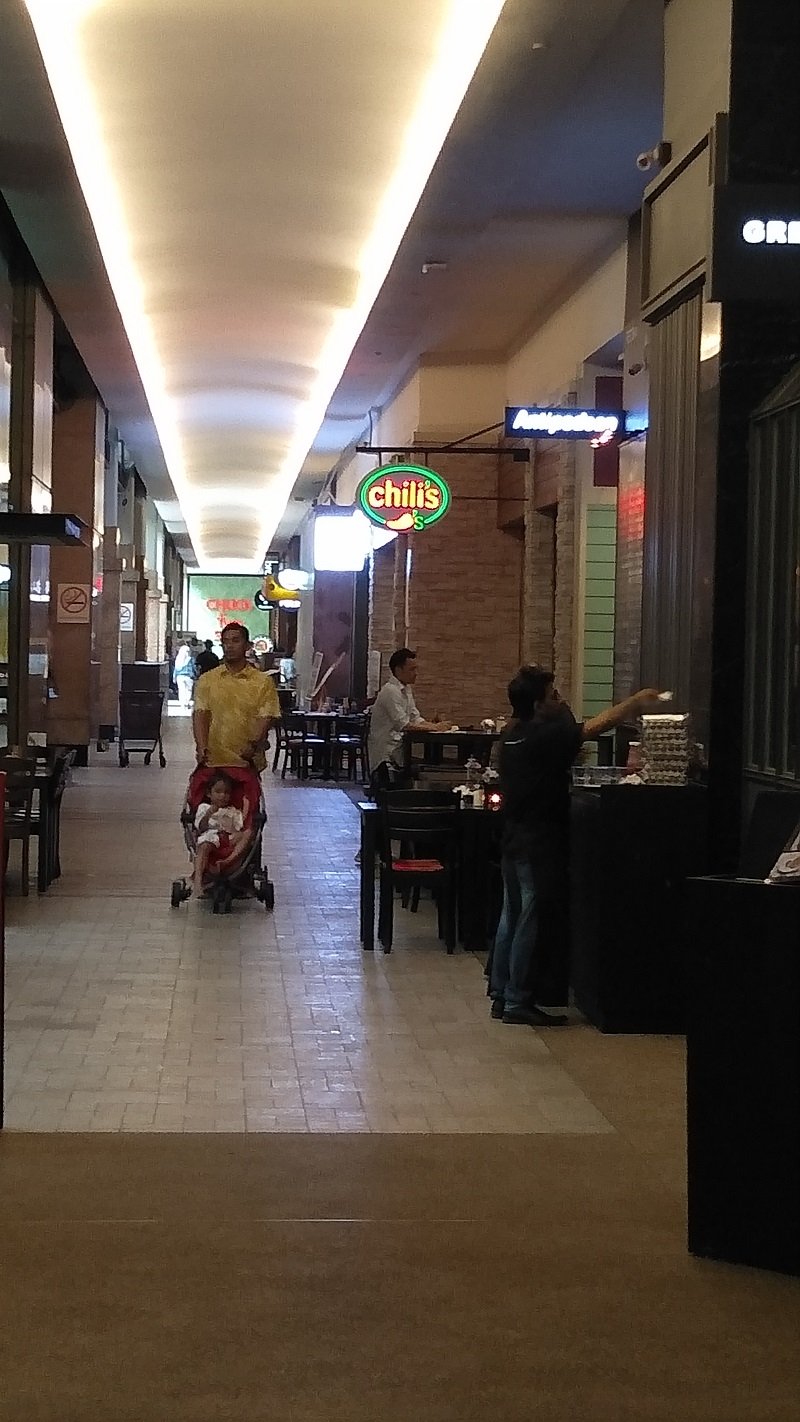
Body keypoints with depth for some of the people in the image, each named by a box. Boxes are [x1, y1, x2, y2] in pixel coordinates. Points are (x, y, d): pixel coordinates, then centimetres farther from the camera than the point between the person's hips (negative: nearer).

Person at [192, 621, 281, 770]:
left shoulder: (263, 682, 3)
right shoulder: (207, 680, 8)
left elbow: (266, 717, -4)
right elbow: (200, 715, 0)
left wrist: (253, 745, -22)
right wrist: (201, 748, -16)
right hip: (213, 761, 1)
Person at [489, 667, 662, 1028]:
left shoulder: (512, 735, 7)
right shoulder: (543, 737, -19)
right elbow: (596, 726, -18)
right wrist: (635, 702, -7)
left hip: (514, 842, 9)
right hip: (539, 846, -9)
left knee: (512, 918, 14)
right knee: (532, 924, -3)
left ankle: (500, 995, 19)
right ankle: (519, 1002, 0)